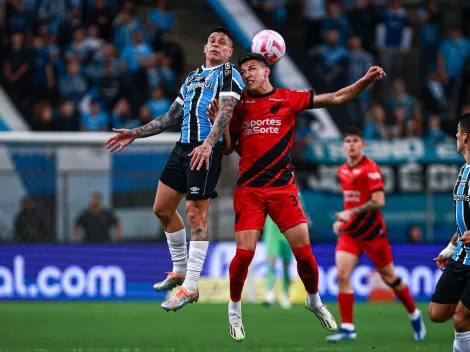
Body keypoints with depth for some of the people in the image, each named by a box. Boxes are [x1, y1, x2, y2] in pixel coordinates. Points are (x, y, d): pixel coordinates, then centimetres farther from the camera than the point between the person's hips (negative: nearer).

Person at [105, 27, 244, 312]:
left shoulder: (229, 74, -1)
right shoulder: (192, 78, 23)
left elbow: (226, 111, -17)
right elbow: (171, 117, 27)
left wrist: (208, 144, -32)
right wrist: (134, 134, 23)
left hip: (206, 150, -8)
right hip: (183, 146, 8)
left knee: (195, 212, -11)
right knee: (163, 208, 11)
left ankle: (190, 287, -9)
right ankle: (180, 271, 26)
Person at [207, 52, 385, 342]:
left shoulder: (288, 99, 3)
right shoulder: (240, 104, 7)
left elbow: (335, 98, 4)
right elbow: (229, 148, 10)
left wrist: (365, 81, -7)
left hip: (283, 188, 0)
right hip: (249, 189, 0)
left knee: (303, 249, -5)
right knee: (244, 252, -9)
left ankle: (314, 300, 21)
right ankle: (235, 309, 12)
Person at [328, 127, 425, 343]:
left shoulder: (370, 169, -13)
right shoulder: (343, 171, 9)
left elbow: (378, 201, -21)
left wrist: (352, 213, -25)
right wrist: (342, 220, 11)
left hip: (372, 232, -6)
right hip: (350, 232, 6)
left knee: (389, 277, 6)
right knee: (342, 275, -12)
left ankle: (414, 316, 28)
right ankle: (347, 327, -9)